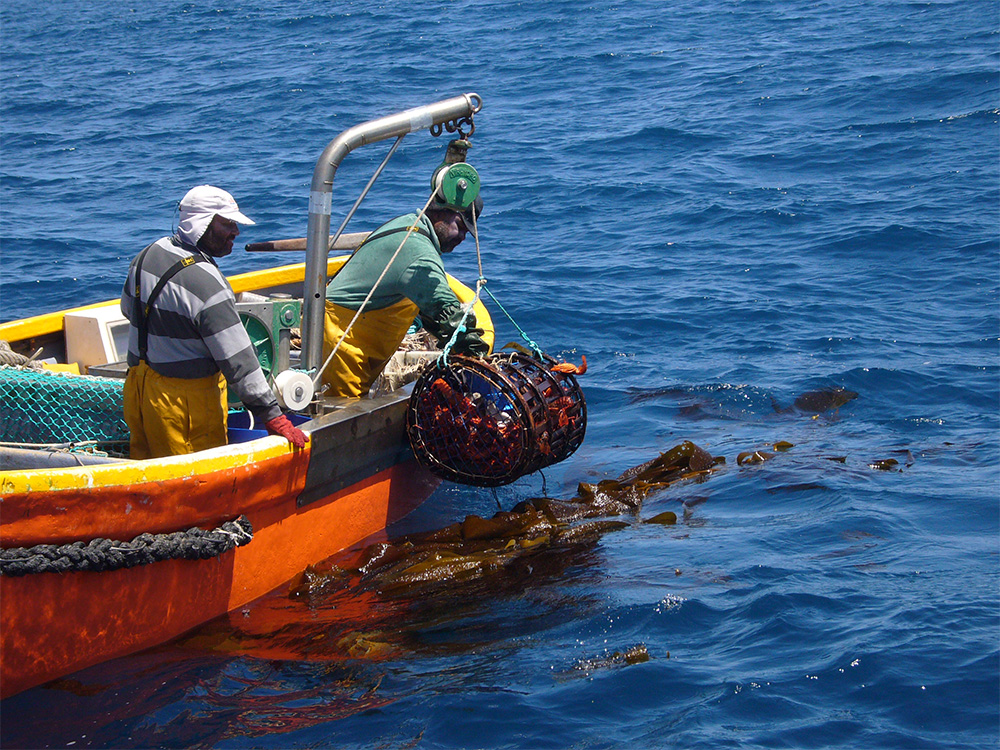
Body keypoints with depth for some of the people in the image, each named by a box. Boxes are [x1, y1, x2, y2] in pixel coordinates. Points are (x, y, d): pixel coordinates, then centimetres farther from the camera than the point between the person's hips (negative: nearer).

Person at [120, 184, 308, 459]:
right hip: (187, 396, -8)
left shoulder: (147, 255, 3)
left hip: (138, 383, 8)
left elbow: (128, 308, 22)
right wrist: (272, 417, -21)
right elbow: (237, 360, -24)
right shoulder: (205, 282, -23)